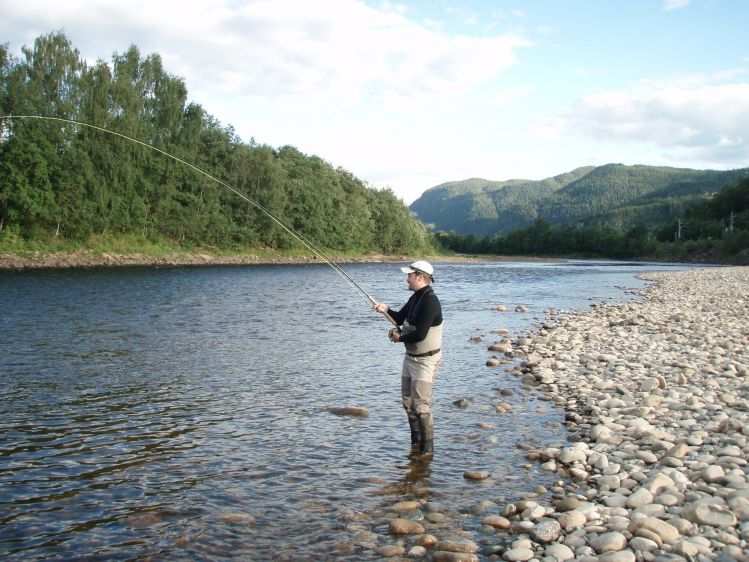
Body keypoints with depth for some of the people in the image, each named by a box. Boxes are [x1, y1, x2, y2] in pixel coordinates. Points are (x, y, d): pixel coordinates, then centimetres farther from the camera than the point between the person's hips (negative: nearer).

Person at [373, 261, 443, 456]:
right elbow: (400, 317, 18)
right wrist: (386, 310, -1)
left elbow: (420, 334, -27)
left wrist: (400, 337, -11)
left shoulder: (430, 301, -23)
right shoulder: (416, 297, 9)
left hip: (425, 360, -10)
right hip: (411, 357, 10)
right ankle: (416, 441, 30)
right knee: (407, 401, 17)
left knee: (420, 405, -8)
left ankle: (427, 447, 2)